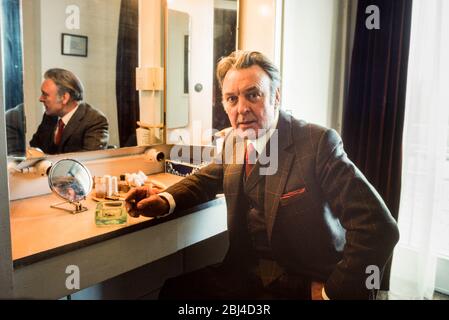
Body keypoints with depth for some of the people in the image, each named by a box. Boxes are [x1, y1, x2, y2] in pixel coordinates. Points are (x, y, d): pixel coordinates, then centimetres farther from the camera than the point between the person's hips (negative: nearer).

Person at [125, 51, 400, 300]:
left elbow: (380, 228, -23)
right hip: (246, 272, 6)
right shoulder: (234, 141, 1)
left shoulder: (318, 143, -19)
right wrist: (166, 200, -6)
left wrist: (332, 292, -18)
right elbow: (207, 178, 15)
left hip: (306, 284, -5)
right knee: (175, 288, -5)